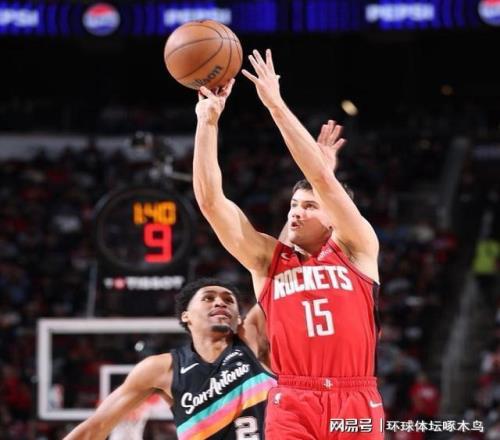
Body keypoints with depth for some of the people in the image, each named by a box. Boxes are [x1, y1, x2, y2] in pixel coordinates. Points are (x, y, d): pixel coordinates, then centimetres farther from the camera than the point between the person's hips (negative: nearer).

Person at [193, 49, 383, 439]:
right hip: (292, 404, 1)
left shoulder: (356, 249, 9)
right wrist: (208, 120, -1)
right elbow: (210, 199, 6)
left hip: (355, 402, -1)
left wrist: (276, 105, -5)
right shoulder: (267, 258, 14)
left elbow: (323, 179, -3)